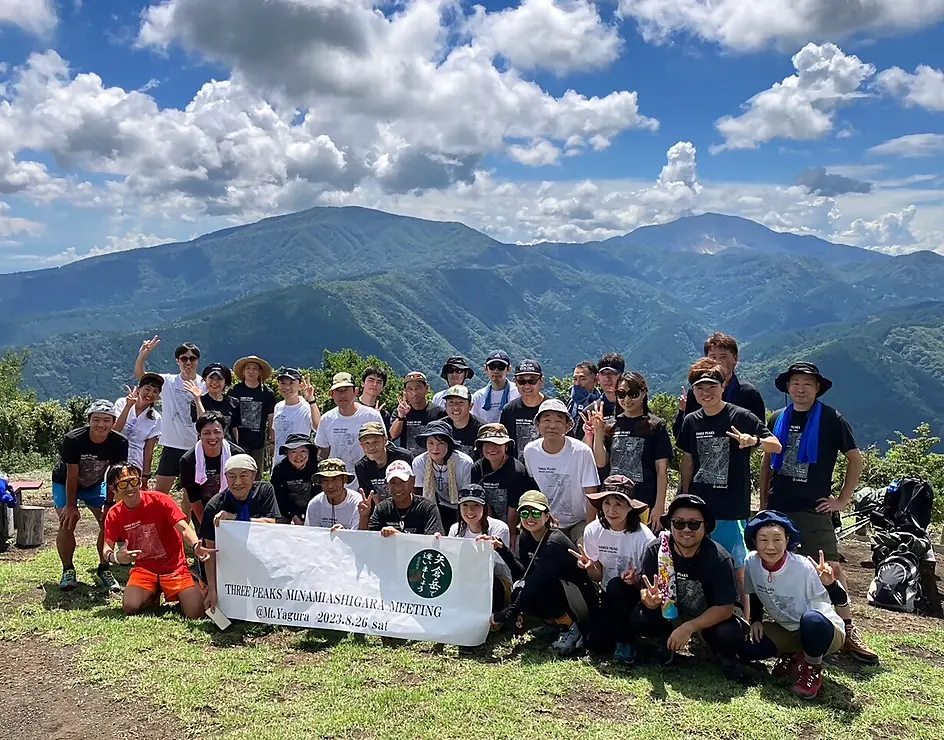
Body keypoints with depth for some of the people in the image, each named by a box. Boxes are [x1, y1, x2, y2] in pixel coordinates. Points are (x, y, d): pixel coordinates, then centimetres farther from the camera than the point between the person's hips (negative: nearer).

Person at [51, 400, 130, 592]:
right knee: (67, 523, -16)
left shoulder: (120, 443, -26)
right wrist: (71, 505, -21)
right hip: (65, 483, -2)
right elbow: (72, 475, -27)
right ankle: (68, 570, 2)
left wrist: (109, 504, -16)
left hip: (95, 484, 2)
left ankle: (104, 569, 7)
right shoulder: (73, 440, -34)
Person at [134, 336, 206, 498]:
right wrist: (143, 355, -30)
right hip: (172, 445, 0)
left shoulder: (204, 386, -2)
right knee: (160, 490, 5)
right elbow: (139, 374, -13)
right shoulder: (168, 381, -2)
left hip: (196, 447, 0)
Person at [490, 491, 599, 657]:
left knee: (542, 584, -32)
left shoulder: (555, 542, -26)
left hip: (583, 604, -7)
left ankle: (572, 630, -11)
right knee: (519, 591, -18)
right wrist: (503, 550, -15)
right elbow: (524, 574, -2)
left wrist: (504, 616, -38)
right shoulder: (525, 537, 0)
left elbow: (536, 582, -34)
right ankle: (559, 623, 2)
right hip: (558, 595, 7)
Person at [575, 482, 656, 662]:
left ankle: (626, 641, -13)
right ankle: (619, 630, 15)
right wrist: (590, 567, -23)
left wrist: (636, 581, -34)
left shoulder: (644, 537, -20)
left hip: (635, 596, -3)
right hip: (609, 597, 3)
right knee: (596, 644, -18)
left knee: (615, 585, -35)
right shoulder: (593, 530, -9)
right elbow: (598, 577, 0)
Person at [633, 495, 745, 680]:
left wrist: (688, 627, -35)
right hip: (669, 612, 2)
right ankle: (665, 640, 7)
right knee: (638, 620, -26)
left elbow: (725, 608, -24)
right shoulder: (655, 551, -19)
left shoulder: (718, 558, -24)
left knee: (730, 635, -32)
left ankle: (724, 654, 5)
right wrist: (650, 599, -41)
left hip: (709, 616, -2)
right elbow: (645, 592, -15)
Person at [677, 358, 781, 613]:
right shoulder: (691, 421, 6)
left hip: (732, 510, -4)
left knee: (737, 570, 1)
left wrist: (754, 440, -25)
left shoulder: (741, 417, -6)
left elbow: (776, 446, -4)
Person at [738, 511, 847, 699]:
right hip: (786, 629, 5)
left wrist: (829, 583, -45)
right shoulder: (751, 563, -14)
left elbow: (841, 600, -25)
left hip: (821, 630, -5)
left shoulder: (804, 567, -28)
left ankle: (812, 669, -9)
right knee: (747, 648, -17)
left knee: (811, 619, -39)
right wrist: (756, 621, -4)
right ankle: (794, 657, 12)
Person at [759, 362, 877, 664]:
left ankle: (848, 631, -1)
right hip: (778, 507, 4)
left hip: (813, 509, -4)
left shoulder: (831, 420, -3)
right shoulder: (778, 419, 9)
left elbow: (856, 460, 1)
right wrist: (763, 501, 12)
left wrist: (843, 500, -2)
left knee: (832, 567, -10)